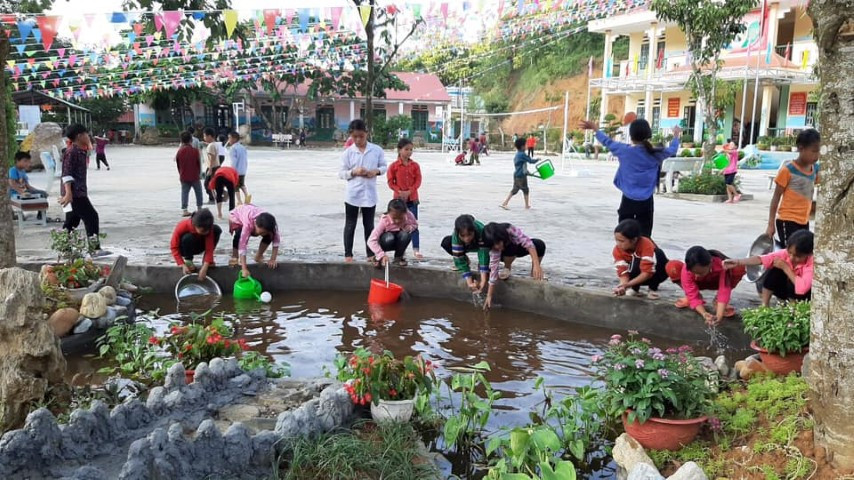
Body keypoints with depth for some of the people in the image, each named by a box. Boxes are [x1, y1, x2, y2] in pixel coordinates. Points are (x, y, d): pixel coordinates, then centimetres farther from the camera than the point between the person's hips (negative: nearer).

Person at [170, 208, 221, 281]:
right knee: (187, 237, -38)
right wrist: (183, 265, -37)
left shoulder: (207, 228, -26)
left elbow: (209, 248, -29)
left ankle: (208, 260, -7)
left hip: (198, 246, 2)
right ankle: (188, 259, -10)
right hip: (185, 248, -2)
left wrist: (204, 268, -41)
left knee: (217, 230, -22)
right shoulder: (182, 226, -33)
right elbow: (174, 247, -26)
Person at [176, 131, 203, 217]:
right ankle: (199, 208, 18)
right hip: (194, 176, -2)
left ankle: (184, 210, -1)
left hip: (184, 177, 2)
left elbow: (178, 164, 6)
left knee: (184, 193, 5)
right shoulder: (195, 151, -9)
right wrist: (199, 173, 11)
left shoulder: (179, 151, -1)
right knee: (198, 192, 14)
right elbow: (199, 163, -4)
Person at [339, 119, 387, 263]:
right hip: (352, 194, -1)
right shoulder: (348, 152, -3)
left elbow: (384, 166, 7)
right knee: (350, 225, 8)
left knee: (369, 225, 12)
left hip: (369, 194, 1)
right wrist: (353, 172, -18)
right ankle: (348, 254, 17)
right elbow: (341, 173, -1)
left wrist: (376, 171, -13)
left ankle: (370, 253, 21)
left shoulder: (377, 150, -1)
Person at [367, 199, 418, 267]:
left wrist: (410, 227, -24)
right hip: (387, 241, -2)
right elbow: (371, 241, -35)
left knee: (405, 234, -31)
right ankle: (378, 257, -6)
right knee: (389, 237, -37)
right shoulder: (384, 220, -31)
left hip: (399, 242, 2)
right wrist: (382, 255, -45)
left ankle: (398, 257, -5)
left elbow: (415, 225, 1)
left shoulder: (409, 216, -23)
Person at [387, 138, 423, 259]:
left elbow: (418, 181, -3)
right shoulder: (394, 166, -3)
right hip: (399, 198, -1)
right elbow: (391, 182, -4)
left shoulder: (415, 165, 2)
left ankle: (416, 249, -2)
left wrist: (409, 191, -16)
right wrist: (400, 191, -18)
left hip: (412, 198, 1)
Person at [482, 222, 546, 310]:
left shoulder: (510, 230, -38)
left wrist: (536, 265, -48)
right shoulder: (494, 250, -34)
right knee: (511, 249, -38)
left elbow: (528, 243, -40)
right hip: (506, 253, -1)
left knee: (540, 245, -28)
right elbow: (493, 269, -34)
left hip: (520, 248, 1)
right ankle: (507, 268, -6)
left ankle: (534, 273, -10)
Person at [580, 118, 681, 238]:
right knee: (644, 236, 2)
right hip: (646, 202, 0)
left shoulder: (624, 150, -8)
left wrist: (595, 129, 24)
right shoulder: (655, 154, -6)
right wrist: (676, 135, 34)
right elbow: (672, 150, 14)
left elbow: (608, 142, 9)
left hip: (628, 200, 0)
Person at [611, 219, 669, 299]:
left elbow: (647, 272, -38)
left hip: (657, 273, -2)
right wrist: (623, 285, -49)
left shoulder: (646, 245, -34)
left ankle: (653, 289, -12)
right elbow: (623, 272, -27)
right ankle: (635, 288, 0)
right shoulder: (618, 250, -21)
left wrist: (628, 284, -47)